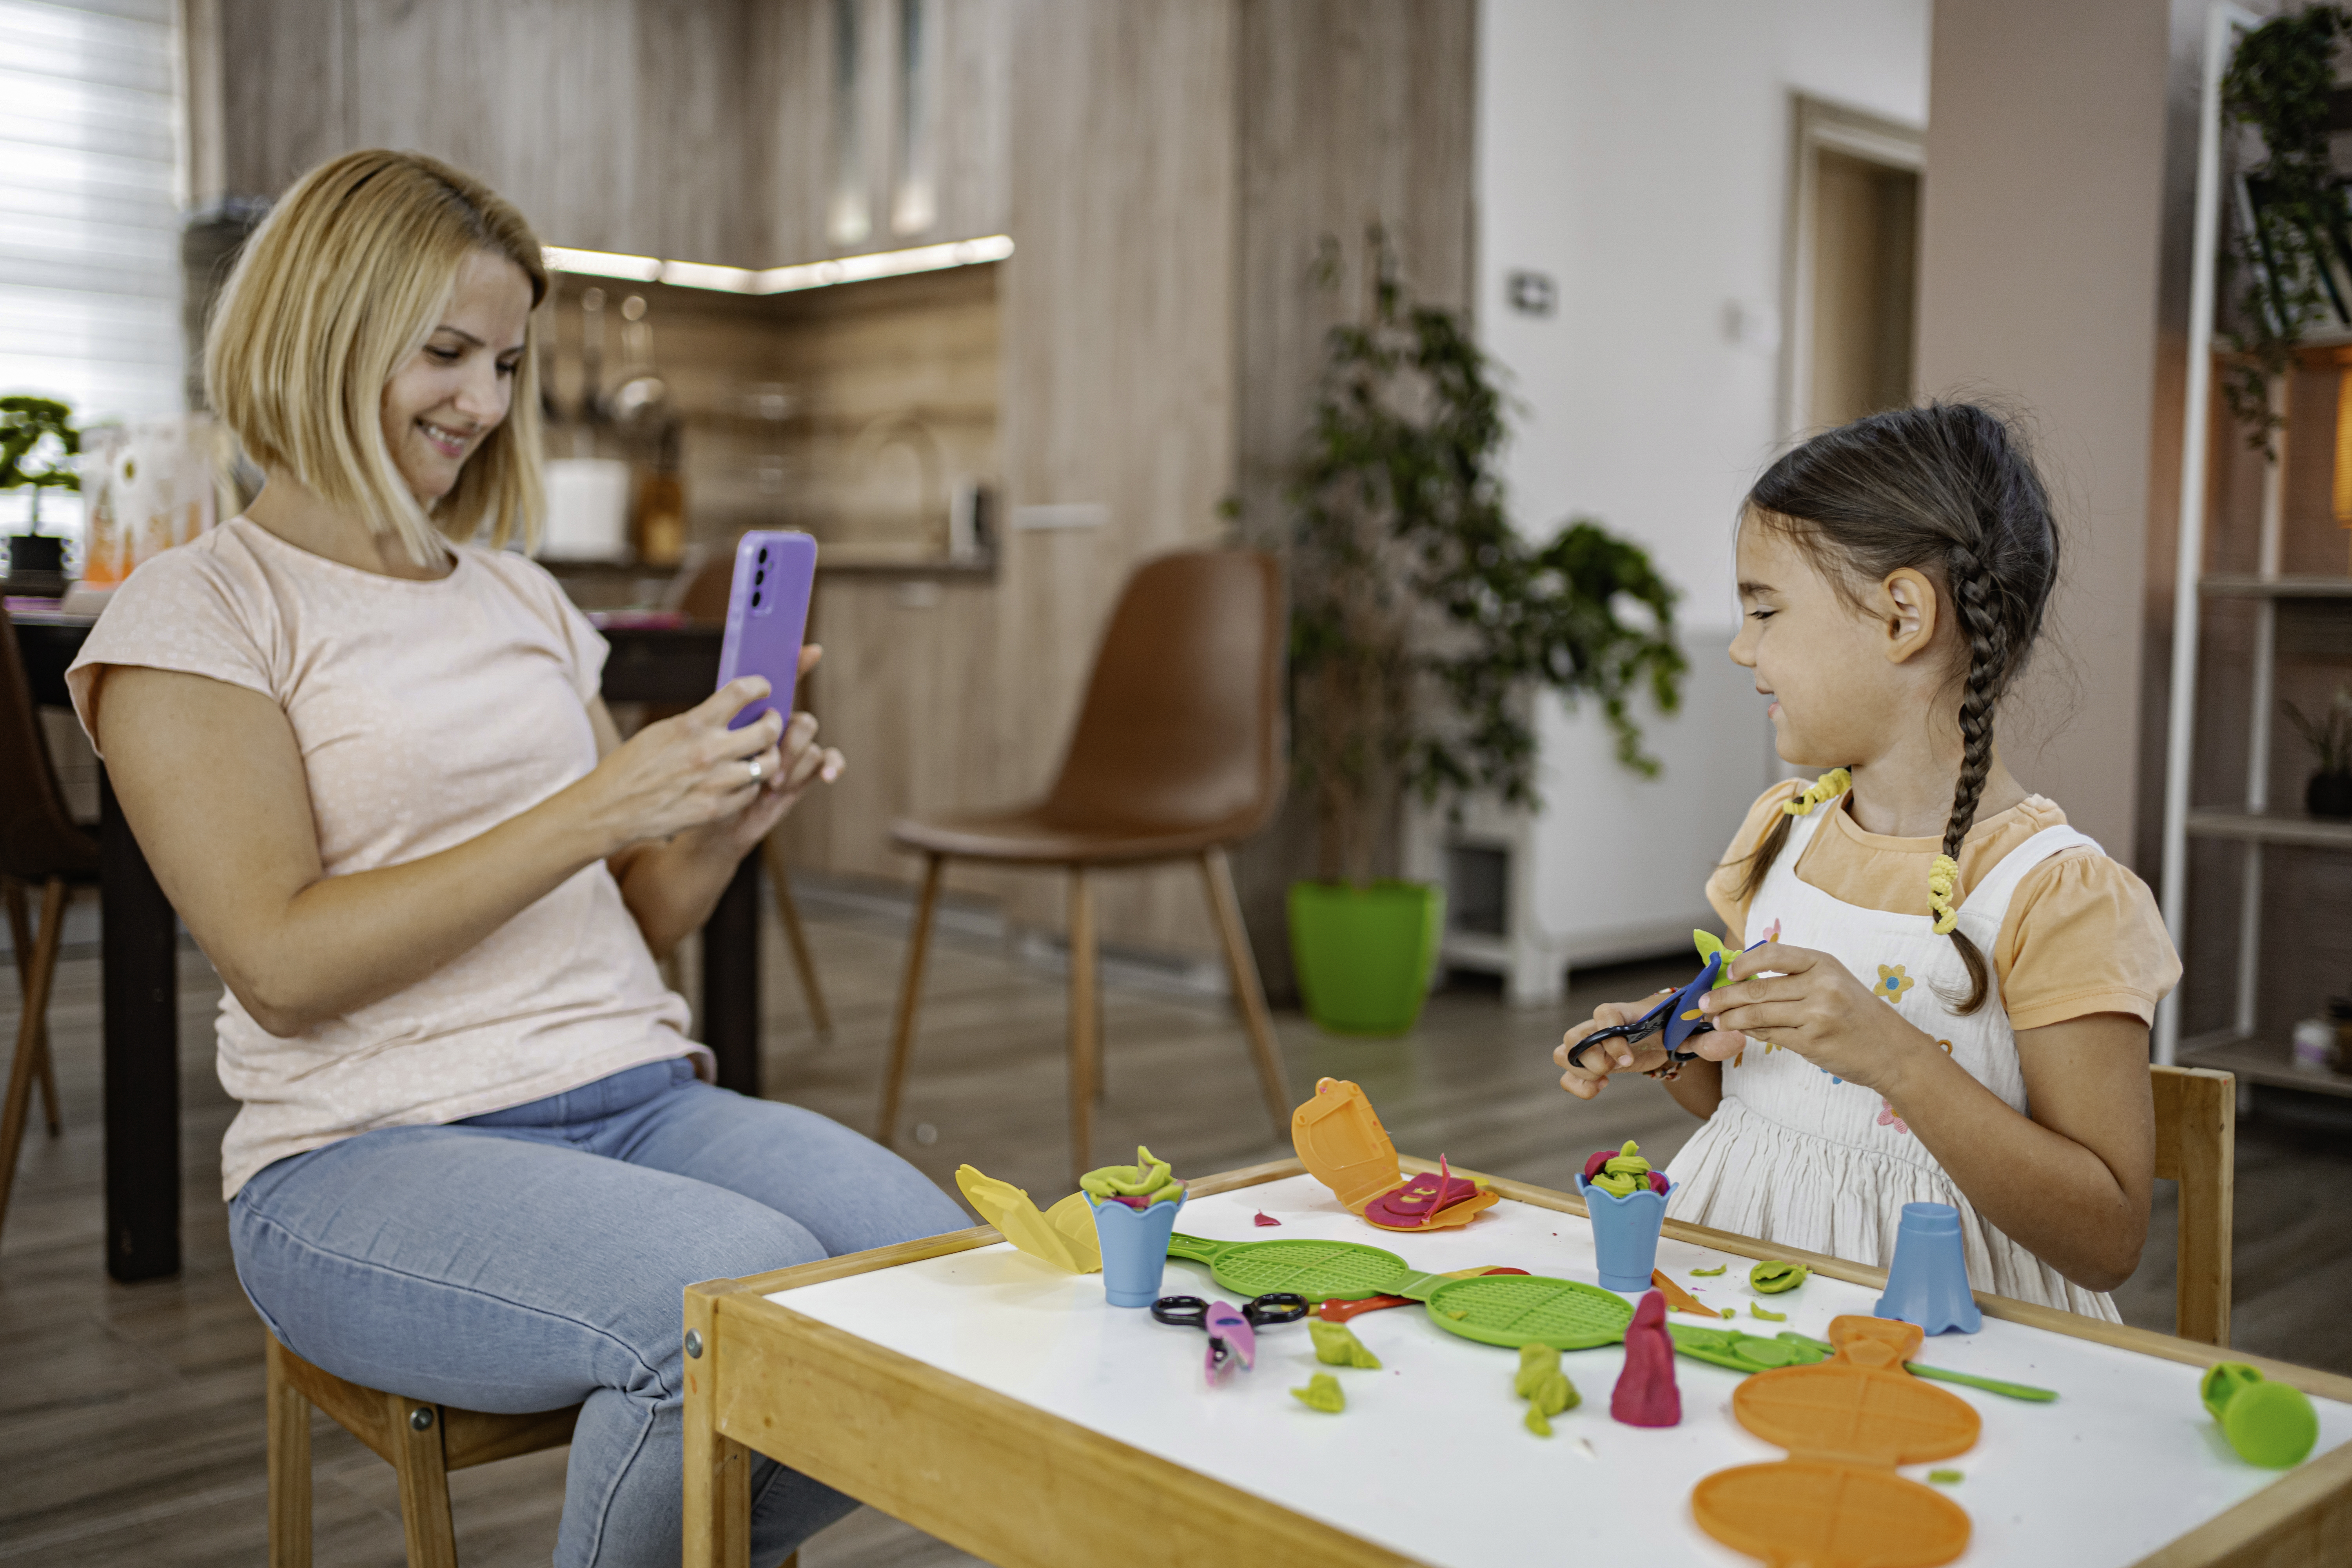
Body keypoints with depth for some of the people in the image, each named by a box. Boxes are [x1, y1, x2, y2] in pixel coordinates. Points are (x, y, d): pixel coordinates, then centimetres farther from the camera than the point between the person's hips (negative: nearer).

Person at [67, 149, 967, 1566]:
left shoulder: (524, 599, 18)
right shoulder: (194, 619, -1)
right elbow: (282, 963, -13)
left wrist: (728, 823, -3)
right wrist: (596, 807, -18)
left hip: (640, 1101, 6)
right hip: (374, 1156, -6)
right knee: (748, 1290, -33)